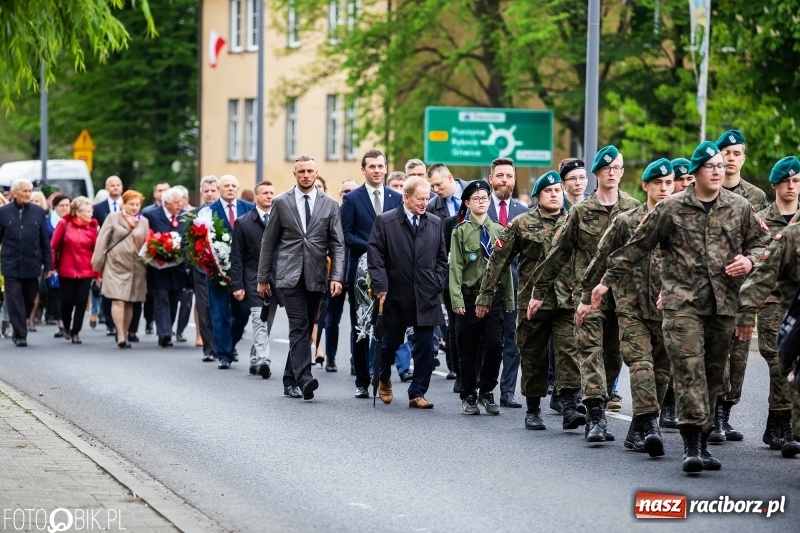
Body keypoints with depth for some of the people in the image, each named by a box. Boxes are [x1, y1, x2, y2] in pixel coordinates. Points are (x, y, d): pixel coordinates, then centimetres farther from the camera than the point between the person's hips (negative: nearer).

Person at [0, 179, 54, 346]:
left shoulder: (38, 212, 6)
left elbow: (45, 241, 7)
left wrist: (48, 265, 6)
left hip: (32, 264, 2)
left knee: (29, 301, 7)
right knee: (15, 301, -4)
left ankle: (18, 330, 25)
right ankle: (20, 335, -1)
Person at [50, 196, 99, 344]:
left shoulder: (92, 227, -1)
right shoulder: (64, 223, -5)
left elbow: (97, 249, -2)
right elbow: (54, 245, -2)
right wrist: (52, 265, -3)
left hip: (86, 272, 1)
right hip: (66, 270, -1)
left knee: (81, 302, -2)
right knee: (67, 301, 8)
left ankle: (75, 332, 10)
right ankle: (66, 327, 33)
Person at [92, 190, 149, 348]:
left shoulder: (144, 222, 11)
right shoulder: (113, 218, 4)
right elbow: (102, 241, 1)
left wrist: (147, 260, 1)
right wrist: (98, 264, -3)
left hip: (135, 267, 3)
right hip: (116, 265, -3)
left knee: (129, 303, 8)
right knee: (118, 300, -12)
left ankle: (124, 335, 18)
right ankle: (120, 336, -15)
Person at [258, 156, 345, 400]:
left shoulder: (329, 204, 7)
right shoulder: (281, 203, 4)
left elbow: (337, 244, 4)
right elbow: (268, 242, 7)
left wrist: (337, 277, -8)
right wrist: (263, 278, 6)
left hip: (315, 277, 2)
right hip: (289, 275, -2)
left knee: (305, 329, 8)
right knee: (299, 326, -15)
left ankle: (291, 381, 19)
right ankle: (304, 379, -25)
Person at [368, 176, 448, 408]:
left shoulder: (435, 223, 9)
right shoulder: (385, 222, -2)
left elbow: (441, 259, 14)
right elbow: (375, 258, -6)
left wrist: (437, 284, 1)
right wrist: (381, 288, -12)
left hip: (426, 297, 2)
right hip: (396, 296, -2)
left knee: (425, 347, -1)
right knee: (390, 343, 10)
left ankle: (417, 393, 7)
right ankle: (383, 379, 37)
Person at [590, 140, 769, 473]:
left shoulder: (740, 208, 9)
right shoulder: (670, 209, 1)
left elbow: (760, 243, 19)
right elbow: (637, 247, 6)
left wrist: (749, 260, -4)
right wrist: (608, 281, 7)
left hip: (723, 305, 3)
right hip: (682, 303, -3)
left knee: (713, 374, 8)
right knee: (689, 368, -14)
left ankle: (701, 442, 17)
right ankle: (692, 444, -17)